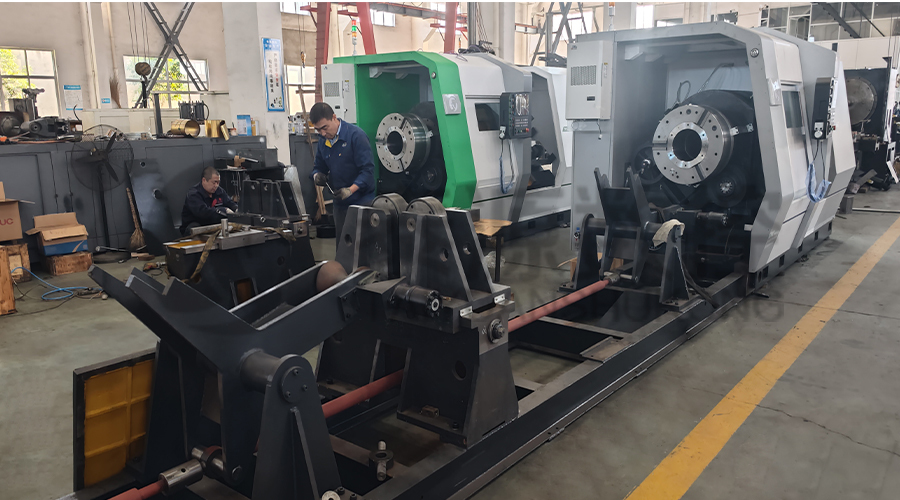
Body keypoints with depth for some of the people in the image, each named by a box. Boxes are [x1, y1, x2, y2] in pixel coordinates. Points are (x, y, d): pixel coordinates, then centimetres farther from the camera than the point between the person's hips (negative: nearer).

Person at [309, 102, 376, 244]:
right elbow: (318, 167, 20)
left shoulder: (356, 135, -12)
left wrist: (350, 190, -29)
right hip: (340, 204, 7)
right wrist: (317, 175, -5)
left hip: (361, 201, -7)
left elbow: (368, 169, -17)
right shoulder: (323, 143, 10)